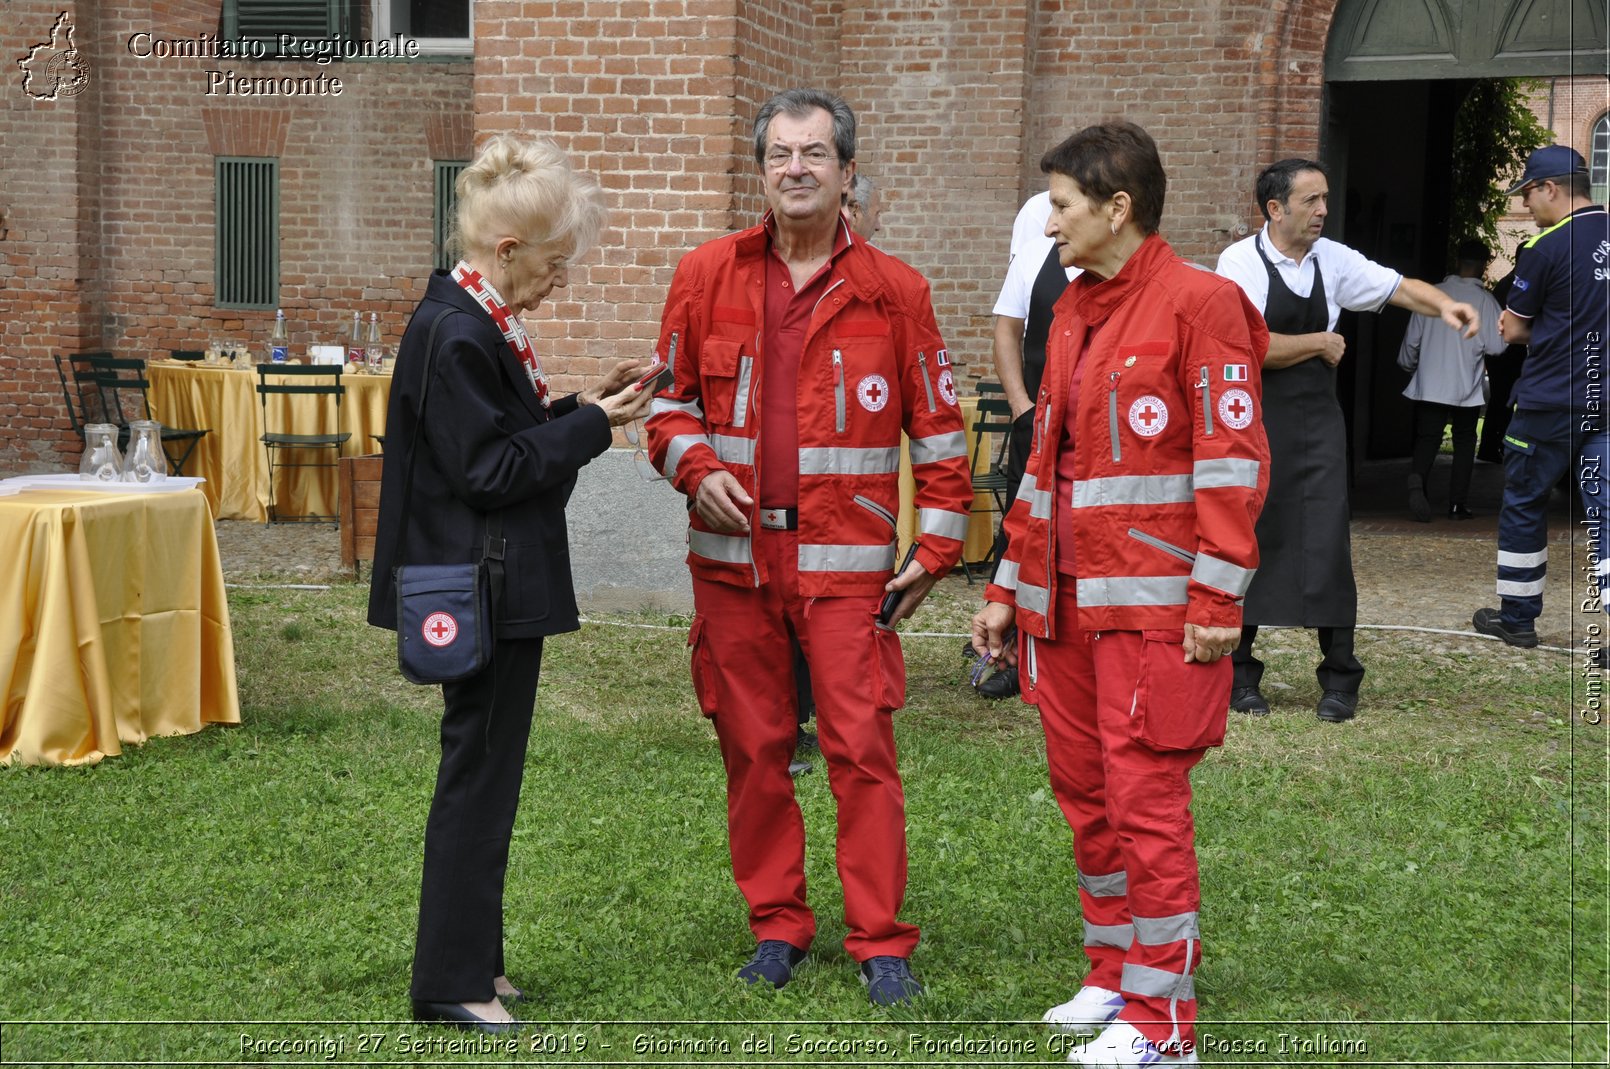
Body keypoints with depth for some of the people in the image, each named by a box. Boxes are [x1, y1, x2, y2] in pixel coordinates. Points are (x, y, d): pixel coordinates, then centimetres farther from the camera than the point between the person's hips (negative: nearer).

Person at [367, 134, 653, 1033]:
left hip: (502, 588, 10)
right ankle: (453, 983, 9)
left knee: (485, 767, 16)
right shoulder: (455, 335, -19)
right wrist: (591, 425, -13)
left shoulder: (482, 322, 11)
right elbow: (489, 470, -19)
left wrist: (588, 407, 5)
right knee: (479, 772, -2)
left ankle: (471, 960, 26)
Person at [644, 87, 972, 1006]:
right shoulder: (708, 276, 5)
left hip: (847, 561, -2)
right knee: (754, 748, 8)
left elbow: (938, 430, 5)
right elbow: (671, 399, 13)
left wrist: (937, 548, 1)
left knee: (863, 749, -4)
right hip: (735, 556, 2)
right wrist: (695, 468, -6)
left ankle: (882, 941, 8)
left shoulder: (894, 290, 1)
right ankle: (778, 924, 22)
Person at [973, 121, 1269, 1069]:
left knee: (1145, 798, -4)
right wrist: (1011, 587, 19)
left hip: (1154, 603, -8)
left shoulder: (1197, 303, -10)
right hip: (1068, 600, 8)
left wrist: (1216, 599, -17)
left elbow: (1234, 458, -14)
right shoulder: (1076, 310, 15)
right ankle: (1116, 973, 28)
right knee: (1083, 787, 13)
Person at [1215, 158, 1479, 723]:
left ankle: (1340, 679, 6)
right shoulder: (1241, 262, -9)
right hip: (1254, 422, -3)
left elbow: (1398, 287, 8)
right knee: (1248, 544, 3)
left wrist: (1442, 304, -12)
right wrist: (1322, 344, -6)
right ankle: (1240, 673, 15)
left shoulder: (1332, 259, 6)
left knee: (1327, 544, -1)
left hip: (1317, 422, 3)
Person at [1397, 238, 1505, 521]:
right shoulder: (1484, 300, -7)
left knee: (1427, 437, 3)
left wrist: (1408, 363, 23)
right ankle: (1457, 504, 12)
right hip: (1467, 387, -1)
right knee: (1465, 441, 13)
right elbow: (1496, 347, -10)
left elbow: (1412, 338, 5)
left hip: (1430, 384, 1)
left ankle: (1417, 477, -28)